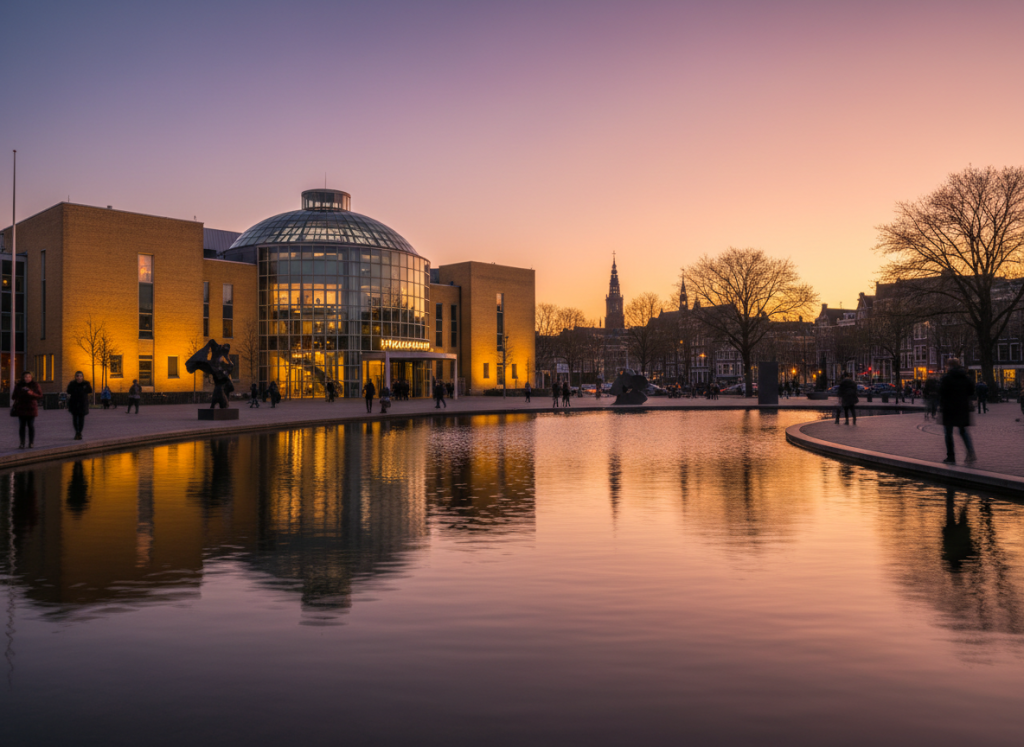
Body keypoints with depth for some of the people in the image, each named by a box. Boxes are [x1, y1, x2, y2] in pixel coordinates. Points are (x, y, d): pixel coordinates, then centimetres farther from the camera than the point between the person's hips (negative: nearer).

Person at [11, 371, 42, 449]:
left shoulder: (35, 385, 3)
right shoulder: (18, 386, 8)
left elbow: (40, 396, -1)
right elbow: (13, 396, 14)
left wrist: (32, 394, -17)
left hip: (31, 408, -2)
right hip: (21, 408, 2)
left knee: (31, 426, -2)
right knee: (22, 426, 0)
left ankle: (31, 443, 5)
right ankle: (22, 443, 4)